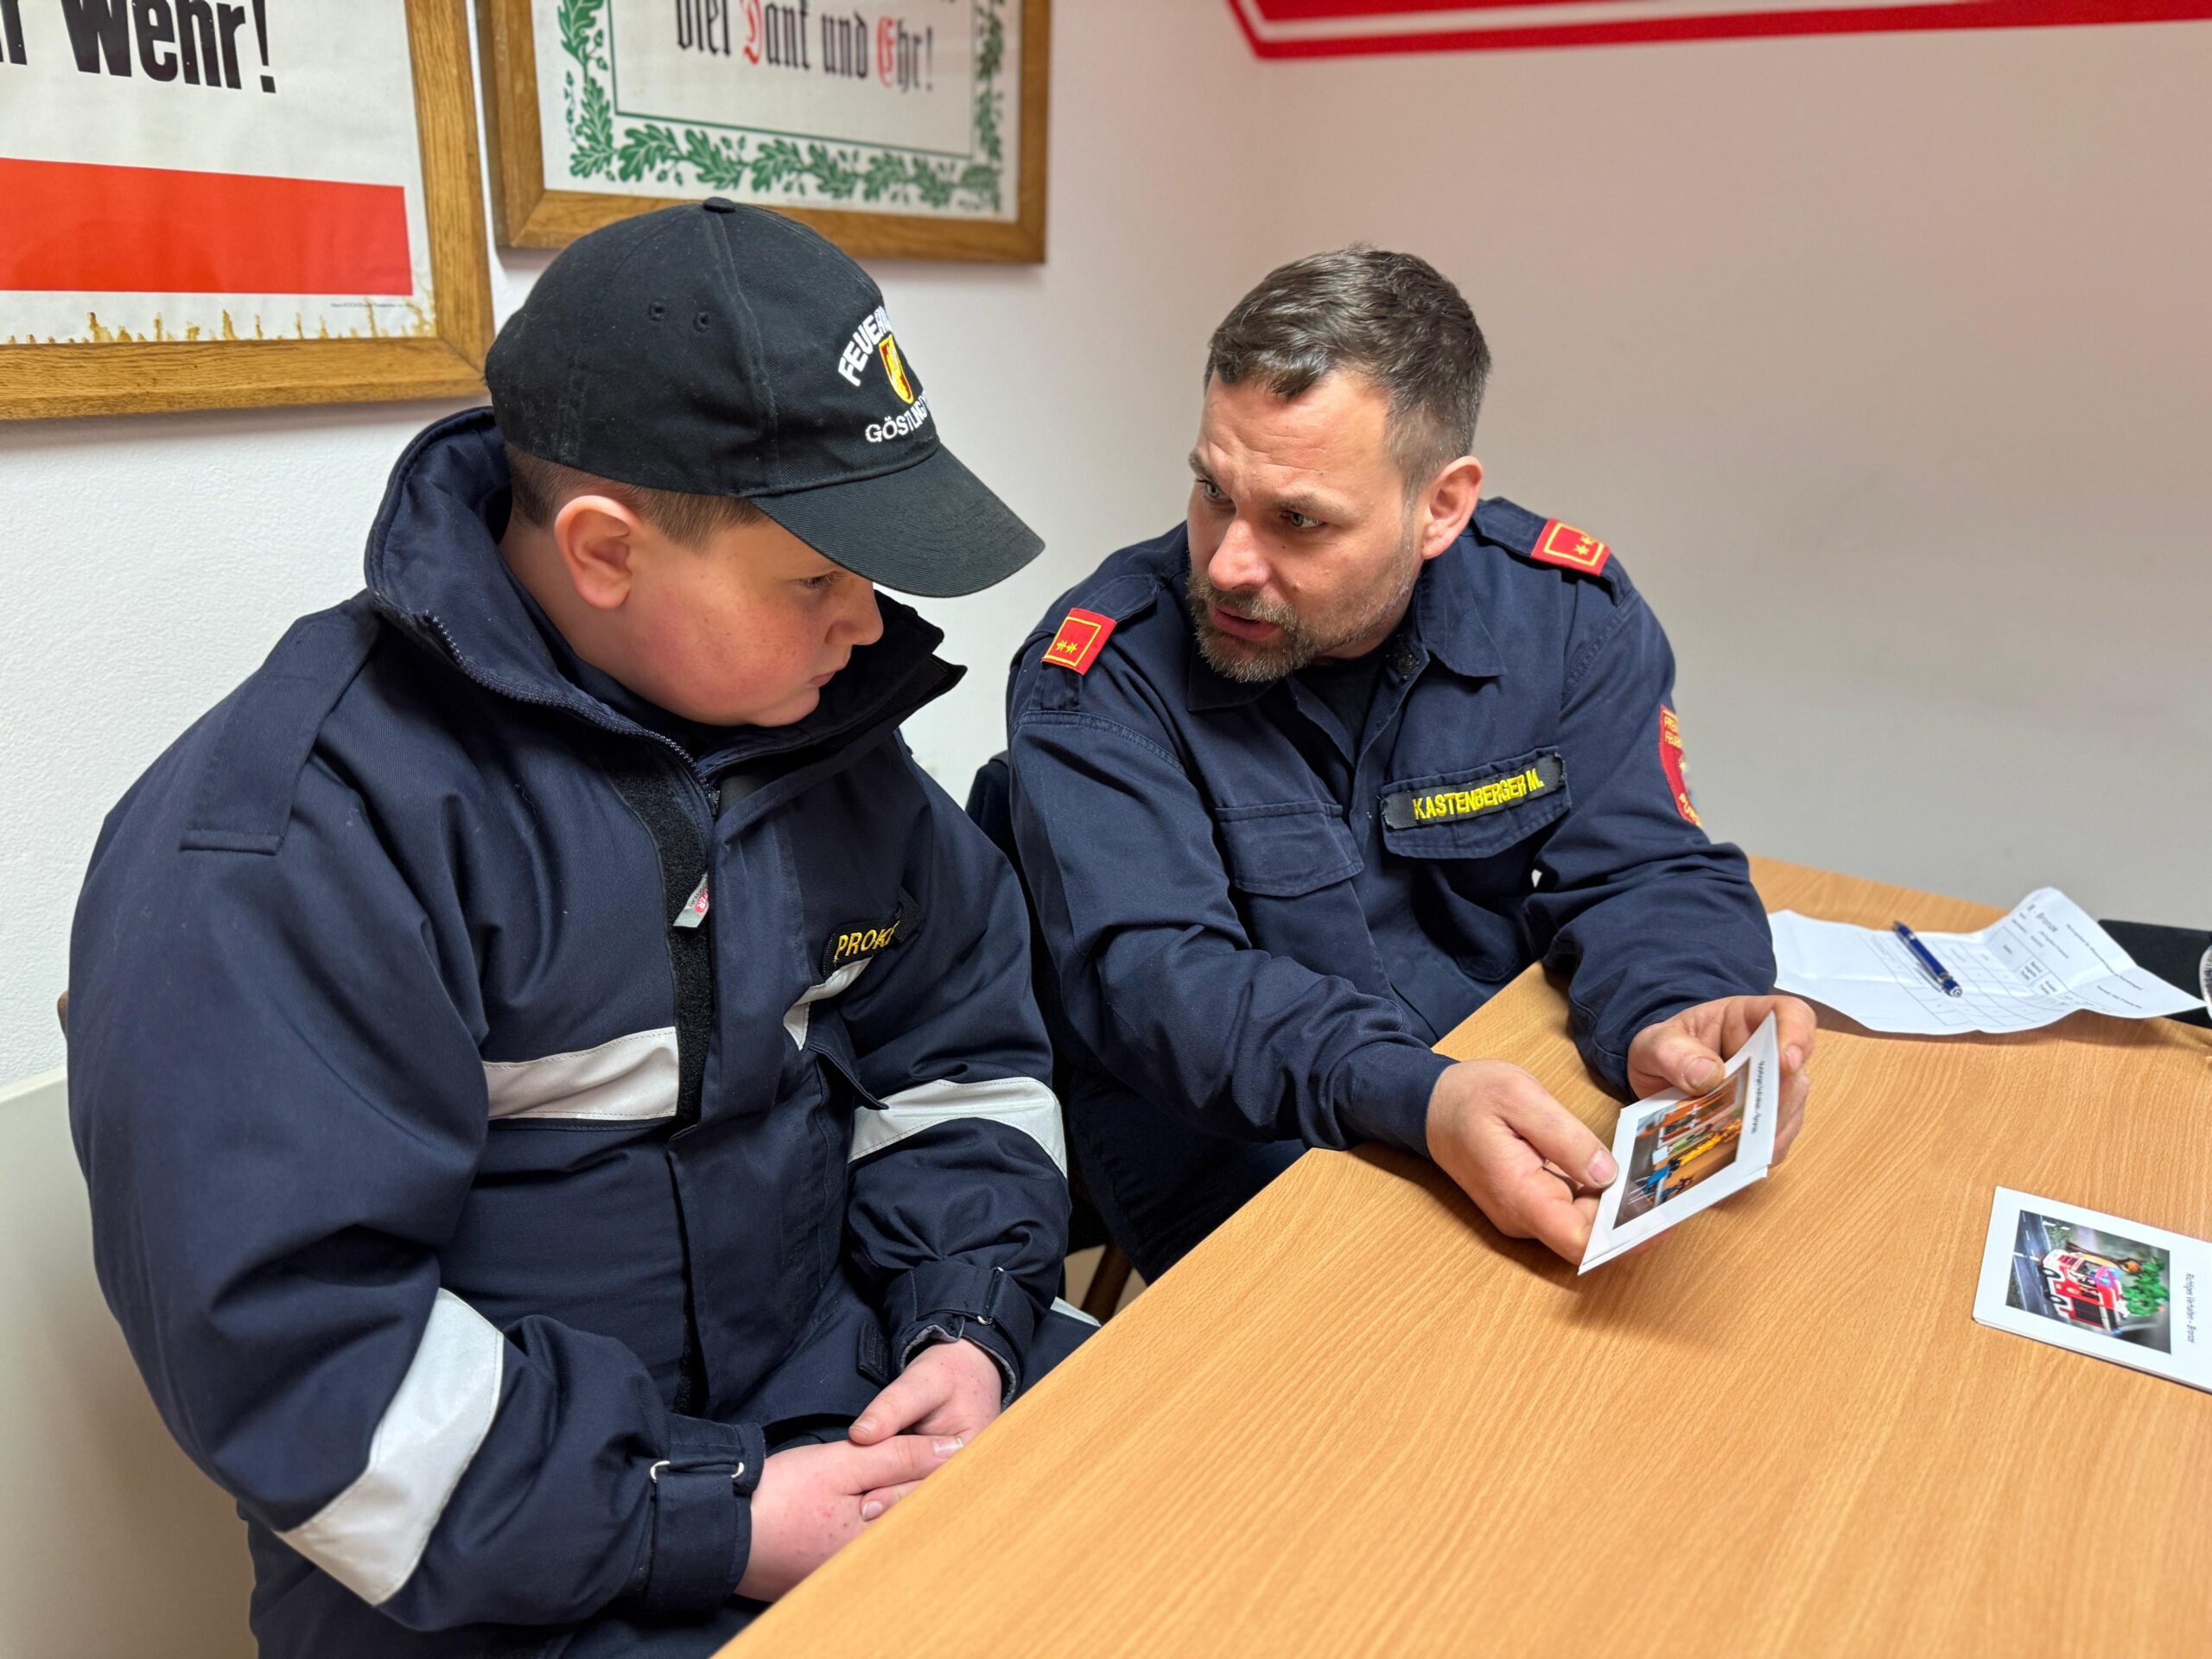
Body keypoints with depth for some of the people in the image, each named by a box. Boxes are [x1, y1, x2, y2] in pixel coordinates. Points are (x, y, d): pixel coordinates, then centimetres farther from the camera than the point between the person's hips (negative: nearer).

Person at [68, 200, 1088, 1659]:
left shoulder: (817, 716, 2)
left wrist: (968, 1313, -5)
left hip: (848, 1390, 6)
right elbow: (286, 1346, -19)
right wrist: (714, 1524, -19)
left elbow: (958, 1032, 9)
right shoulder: (285, 840, -18)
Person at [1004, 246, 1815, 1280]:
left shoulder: (1568, 613, -3)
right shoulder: (1097, 671, -14)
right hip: (1236, 1175, -3)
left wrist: (1670, 1021, -27)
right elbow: (1146, 972, -22)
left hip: (1521, 1124, 4)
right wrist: (1415, 1098, -37)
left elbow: (1637, 874, -3)